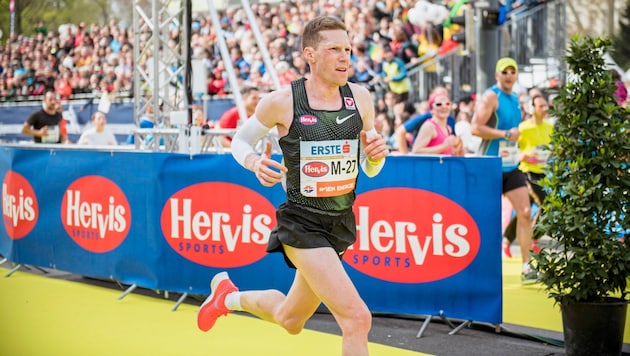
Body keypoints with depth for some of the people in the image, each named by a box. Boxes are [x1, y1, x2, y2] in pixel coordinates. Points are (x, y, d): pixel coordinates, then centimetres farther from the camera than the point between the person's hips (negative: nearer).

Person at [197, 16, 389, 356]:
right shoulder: (281, 102, -14)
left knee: (290, 321, 23)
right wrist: (255, 162, -19)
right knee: (357, 318, -21)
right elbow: (240, 140, 2)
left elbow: (370, 170, 8)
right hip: (301, 223, -6)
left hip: (341, 224, 6)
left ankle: (229, 296, 51)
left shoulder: (360, 97, -2)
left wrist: (376, 154, -15)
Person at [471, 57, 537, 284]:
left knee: (525, 212, -4)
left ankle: (526, 267, -4)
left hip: (511, 166, 7)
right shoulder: (491, 96, -11)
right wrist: (506, 134, -21)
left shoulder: (515, 99, 13)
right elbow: (475, 128, -22)